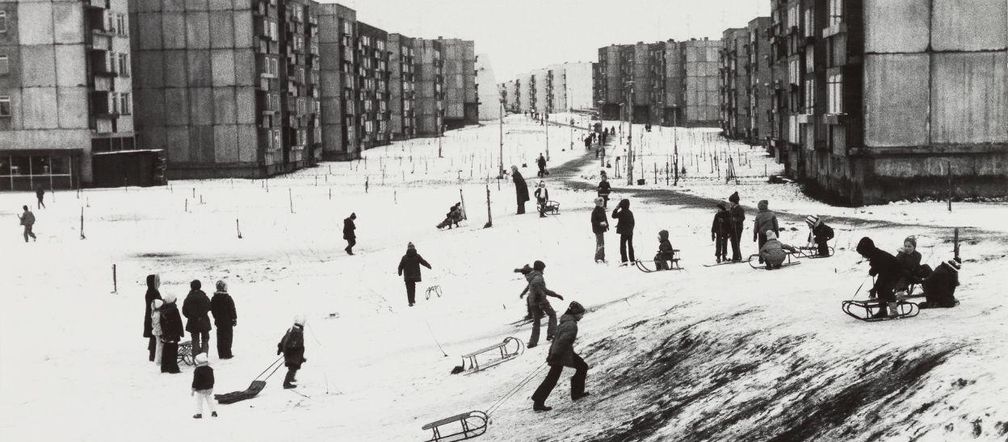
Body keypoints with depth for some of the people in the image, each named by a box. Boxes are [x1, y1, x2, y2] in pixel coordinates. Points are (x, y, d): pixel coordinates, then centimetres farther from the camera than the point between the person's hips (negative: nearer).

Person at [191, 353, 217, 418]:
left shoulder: (197, 370, -18)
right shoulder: (210, 369, 0)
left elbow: (195, 381, -16)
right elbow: (212, 379, 9)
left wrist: (193, 390, -8)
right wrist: (211, 387, 22)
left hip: (200, 389, -5)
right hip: (209, 388, 5)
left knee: (199, 401, 7)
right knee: (210, 400, 15)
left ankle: (199, 413, 11)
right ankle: (213, 411, 14)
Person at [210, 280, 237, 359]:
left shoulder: (214, 298, 4)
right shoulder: (227, 297, -13)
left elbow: (212, 309, 11)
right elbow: (232, 309, -10)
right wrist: (234, 319, -1)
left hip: (218, 321, 5)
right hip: (228, 321, -5)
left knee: (220, 338, 11)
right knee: (228, 336, 2)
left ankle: (221, 354, 13)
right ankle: (227, 354, 2)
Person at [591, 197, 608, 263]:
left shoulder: (602, 209, 9)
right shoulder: (595, 211, -16)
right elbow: (593, 220, -17)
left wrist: (607, 225, 10)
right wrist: (600, 223, -28)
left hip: (602, 229, 9)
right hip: (597, 229, -9)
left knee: (602, 243, 14)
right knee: (599, 243, -9)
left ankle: (602, 257, 23)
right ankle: (597, 258, -3)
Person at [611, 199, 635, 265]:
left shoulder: (622, 212, -16)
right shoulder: (630, 212, 6)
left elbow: (614, 216, -11)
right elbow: (633, 222, 13)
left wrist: (616, 209, -2)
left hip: (624, 233, -7)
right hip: (630, 232, 7)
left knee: (623, 246, -1)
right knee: (630, 246, 13)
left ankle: (624, 260, -7)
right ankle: (632, 260, 17)